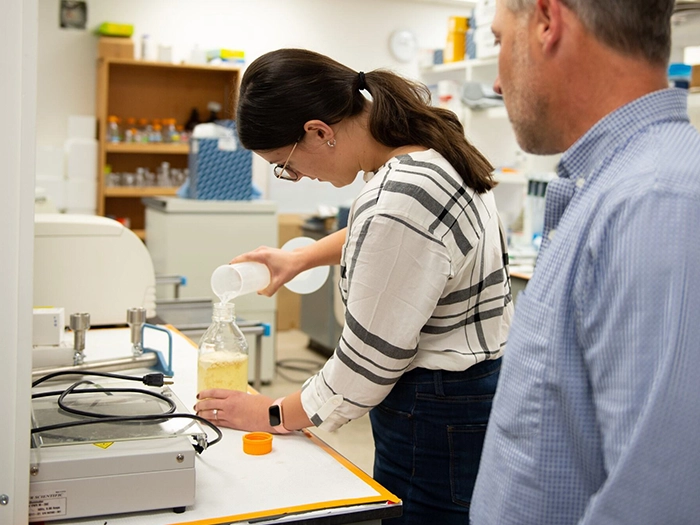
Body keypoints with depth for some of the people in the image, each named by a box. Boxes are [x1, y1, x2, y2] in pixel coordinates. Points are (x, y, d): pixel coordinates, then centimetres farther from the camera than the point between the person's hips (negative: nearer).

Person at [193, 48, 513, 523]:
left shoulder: (396, 204, -30)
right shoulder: (424, 144, 0)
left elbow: (368, 365, -20)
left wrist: (271, 415, -5)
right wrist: (302, 258, 21)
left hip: (439, 426, -10)